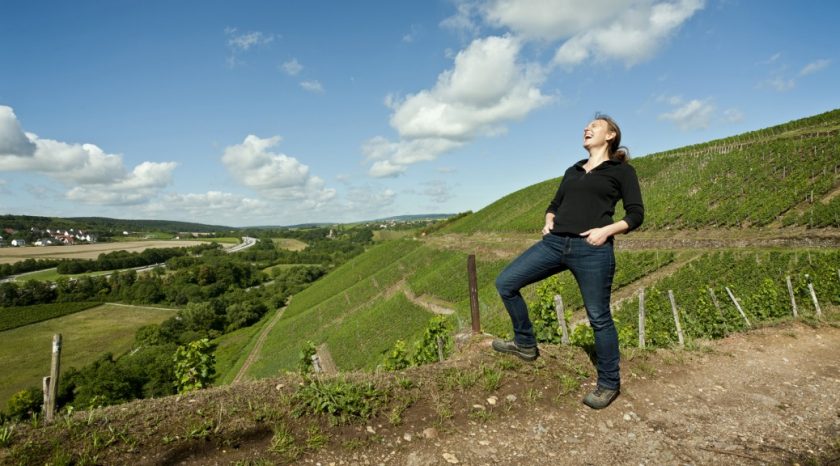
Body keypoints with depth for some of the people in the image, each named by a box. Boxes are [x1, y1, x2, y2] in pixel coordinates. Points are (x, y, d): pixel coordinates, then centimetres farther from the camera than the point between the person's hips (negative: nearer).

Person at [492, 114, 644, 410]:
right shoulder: (573, 171, 23)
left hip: (592, 250, -6)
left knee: (599, 317, 3)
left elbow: (636, 214, 2)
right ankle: (525, 344, 17)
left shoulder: (621, 171, 7)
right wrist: (548, 223, 7)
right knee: (505, 282, -1)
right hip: (555, 243, 6)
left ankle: (609, 384, 24)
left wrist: (606, 230, -13)